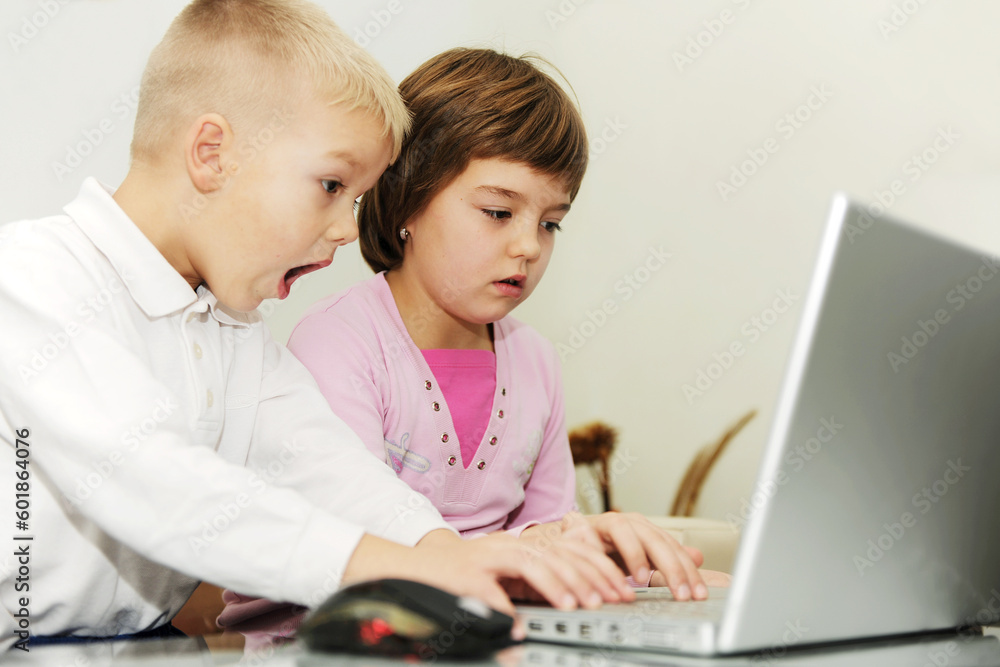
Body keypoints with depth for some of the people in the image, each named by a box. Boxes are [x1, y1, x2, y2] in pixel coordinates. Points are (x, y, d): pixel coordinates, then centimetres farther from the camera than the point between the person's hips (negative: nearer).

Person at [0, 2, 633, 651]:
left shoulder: (240, 338, 11)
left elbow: (317, 462, -3)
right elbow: (145, 478, -29)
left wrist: (439, 546, -23)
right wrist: (384, 562, -38)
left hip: (149, 641, 6)